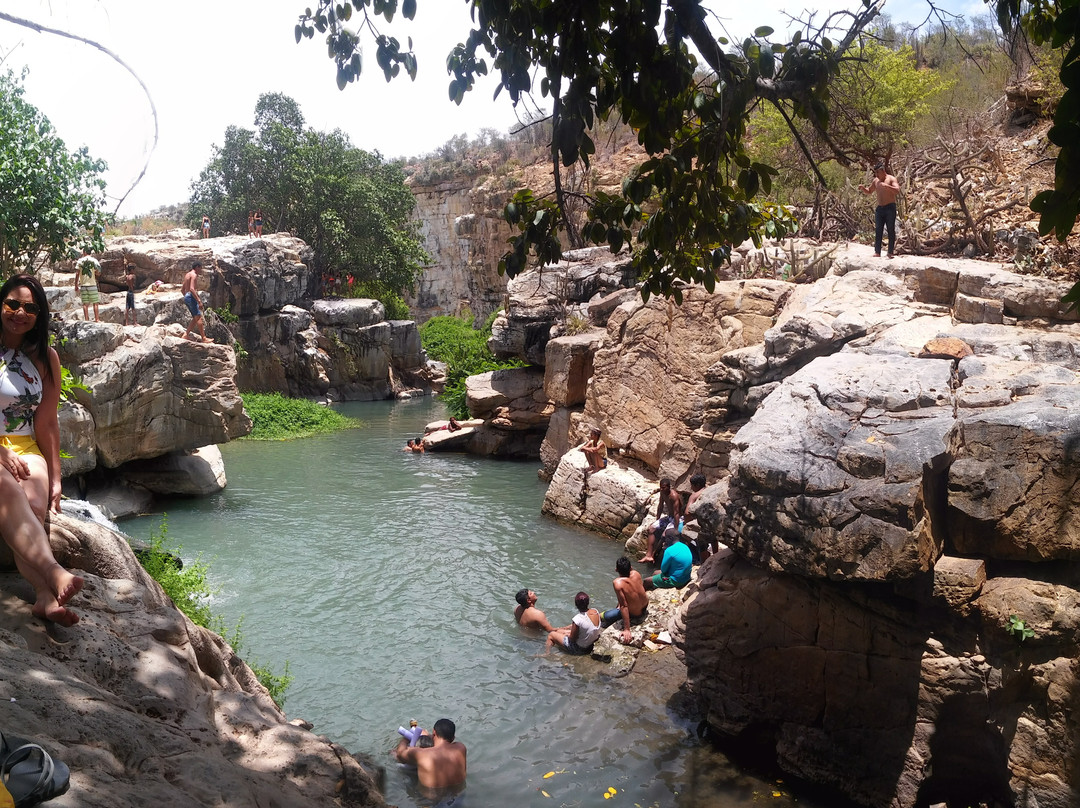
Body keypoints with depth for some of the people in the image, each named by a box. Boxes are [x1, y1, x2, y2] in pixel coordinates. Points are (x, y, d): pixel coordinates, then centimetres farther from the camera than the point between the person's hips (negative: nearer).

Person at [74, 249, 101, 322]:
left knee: (85, 304, 4)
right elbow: (98, 273, -2)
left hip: (83, 285, 1)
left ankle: (86, 319, 2)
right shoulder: (94, 260, 1)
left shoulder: (80, 261, 3)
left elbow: (77, 274, 0)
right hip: (92, 284, -1)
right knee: (95, 303, 4)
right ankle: (96, 319, 1)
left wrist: (76, 285, 4)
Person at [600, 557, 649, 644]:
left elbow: (624, 606, -30)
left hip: (635, 616, -6)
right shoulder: (636, 574, -18)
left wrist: (627, 630, -27)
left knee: (601, 617, 10)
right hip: (645, 607, 6)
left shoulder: (618, 583, -33)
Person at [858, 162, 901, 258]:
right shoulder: (876, 181, 11)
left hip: (890, 208, -5)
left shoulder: (891, 179, -6)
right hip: (879, 208, 5)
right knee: (878, 230, 0)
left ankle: (891, 252, -3)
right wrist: (863, 188, 3)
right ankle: (877, 252, -1)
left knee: (891, 230, -4)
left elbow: (897, 190, -19)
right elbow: (869, 191, 25)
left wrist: (887, 186, -35)